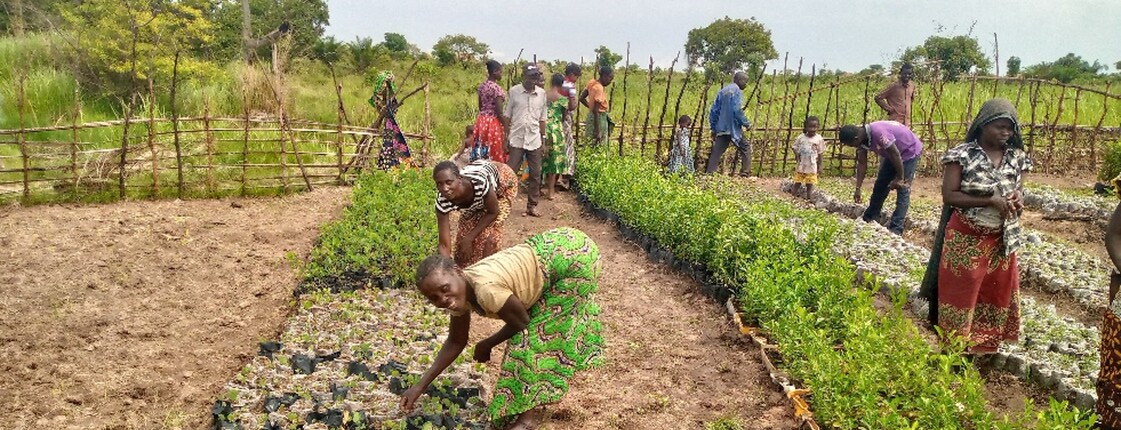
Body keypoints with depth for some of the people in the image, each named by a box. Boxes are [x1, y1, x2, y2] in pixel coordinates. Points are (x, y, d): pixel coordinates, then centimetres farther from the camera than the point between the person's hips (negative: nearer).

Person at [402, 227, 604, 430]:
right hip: (550, 251, 8)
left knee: (538, 331, -4)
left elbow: (521, 323, -13)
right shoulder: (459, 292, -5)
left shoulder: (487, 290, -32)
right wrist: (420, 385, 6)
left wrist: (486, 345, 3)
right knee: (542, 329, 18)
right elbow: (455, 342, 9)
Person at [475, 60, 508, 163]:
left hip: (481, 121, 8)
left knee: (482, 154, 14)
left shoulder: (481, 86, 6)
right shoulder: (497, 88, -17)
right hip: (493, 123, -8)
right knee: (495, 155, 1)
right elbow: (499, 113, -18)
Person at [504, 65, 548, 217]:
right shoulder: (514, 91, -4)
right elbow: (508, 116, 1)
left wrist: (543, 140, 8)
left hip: (535, 140, 3)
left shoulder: (541, 93, 3)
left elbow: (542, 119, 8)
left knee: (535, 175, 6)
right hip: (517, 140, -3)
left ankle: (532, 206, 16)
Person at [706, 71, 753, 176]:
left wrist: (714, 128, 19)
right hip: (733, 128, -7)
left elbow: (714, 110, 15)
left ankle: (709, 173, -3)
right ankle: (745, 173, 3)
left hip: (721, 129, 7)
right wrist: (746, 123, -6)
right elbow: (737, 110, -17)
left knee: (716, 152, 5)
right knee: (745, 148, 7)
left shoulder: (723, 91, 15)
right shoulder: (737, 91, -7)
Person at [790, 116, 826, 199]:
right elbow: (794, 147, 7)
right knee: (797, 183, 8)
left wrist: (820, 165, 0)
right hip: (800, 165, 2)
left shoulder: (819, 139, -6)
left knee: (809, 184, 4)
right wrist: (796, 154, -14)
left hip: (812, 167, -2)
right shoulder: (801, 137, -3)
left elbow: (820, 153, 0)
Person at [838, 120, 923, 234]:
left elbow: (896, 154, -31)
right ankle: (868, 219, 24)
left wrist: (900, 178, -22)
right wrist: (858, 188, -6)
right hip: (892, 154, 9)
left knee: (902, 189, -11)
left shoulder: (877, 132, -37)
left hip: (910, 151, -9)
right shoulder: (862, 139, -10)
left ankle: (896, 229, -10)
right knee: (880, 185, 13)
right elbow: (862, 164, -4)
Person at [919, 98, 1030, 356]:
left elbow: (1019, 190, 11)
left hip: (1002, 240, 5)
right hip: (966, 240, -5)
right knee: (960, 295, 4)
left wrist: (1017, 198, -13)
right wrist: (990, 201, -24)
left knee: (996, 294, 14)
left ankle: (985, 347, 31)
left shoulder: (1017, 157, 2)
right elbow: (949, 196, -16)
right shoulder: (962, 155, -12)